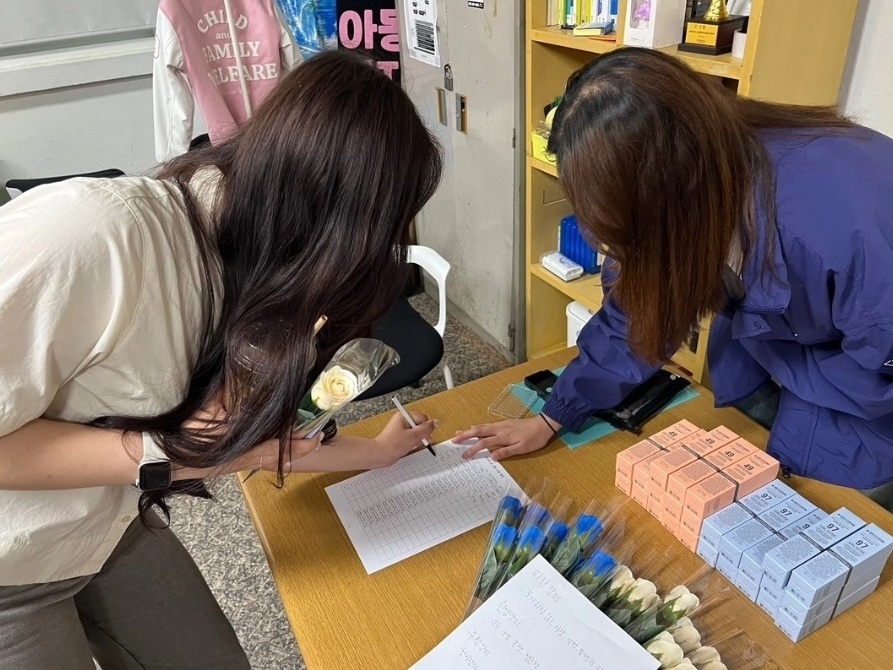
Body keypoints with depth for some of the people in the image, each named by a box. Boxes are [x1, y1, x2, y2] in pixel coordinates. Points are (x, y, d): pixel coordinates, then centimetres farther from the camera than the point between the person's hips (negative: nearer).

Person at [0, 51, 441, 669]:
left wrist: (373, 452, 8)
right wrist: (169, 454, -26)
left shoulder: (236, 257, -10)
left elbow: (231, 432, 1)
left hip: (109, 529, 6)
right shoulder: (91, 234, -34)